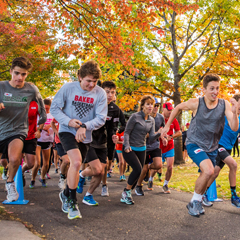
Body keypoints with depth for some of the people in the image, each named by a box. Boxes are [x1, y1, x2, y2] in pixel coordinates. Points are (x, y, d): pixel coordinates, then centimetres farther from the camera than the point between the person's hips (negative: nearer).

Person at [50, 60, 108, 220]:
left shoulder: (100, 93, -9)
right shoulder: (68, 88, -10)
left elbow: (101, 118, -10)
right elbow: (54, 108, -5)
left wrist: (85, 126, -25)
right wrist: (68, 121, -21)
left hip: (85, 136, 3)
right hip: (67, 131, -3)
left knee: (75, 167, 15)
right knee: (76, 161, -24)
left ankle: (65, 194, 43)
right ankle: (72, 201, -6)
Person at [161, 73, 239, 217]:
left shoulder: (224, 104, -13)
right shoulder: (196, 103, -18)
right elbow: (178, 108, 2)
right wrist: (167, 126, 2)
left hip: (212, 147, 4)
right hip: (195, 144, -4)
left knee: (205, 176, 15)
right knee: (208, 171, -25)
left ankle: (197, 203, 42)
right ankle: (195, 201, -3)